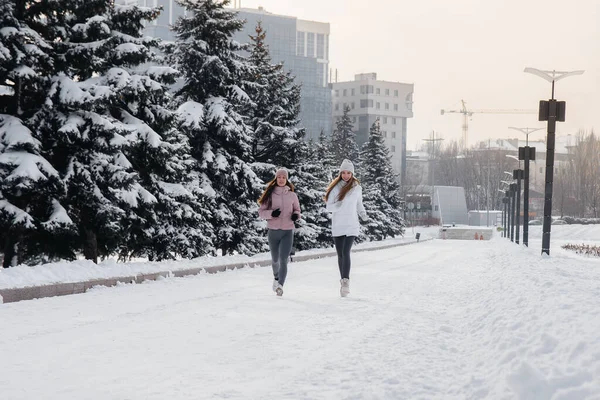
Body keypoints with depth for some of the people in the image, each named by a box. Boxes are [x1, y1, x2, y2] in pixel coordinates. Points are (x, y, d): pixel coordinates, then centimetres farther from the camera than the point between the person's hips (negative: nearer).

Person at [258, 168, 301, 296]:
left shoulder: (292, 195, 4)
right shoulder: (269, 195, 1)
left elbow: (297, 209, 17)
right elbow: (261, 212, 1)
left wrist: (296, 215, -6)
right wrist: (271, 213, -18)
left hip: (288, 231, -1)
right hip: (273, 231, 1)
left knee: (283, 259, -16)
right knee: (275, 259, 16)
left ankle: (280, 285, -23)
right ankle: (276, 277, 45)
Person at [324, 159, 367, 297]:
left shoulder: (357, 188, 4)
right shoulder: (335, 187, 1)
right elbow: (328, 207, 0)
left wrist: (362, 213, -2)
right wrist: (336, 206, -22)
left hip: (351, 225, -1)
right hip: (337, 226, 2)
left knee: (346, 253, -16)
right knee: (340, 254, 9)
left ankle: (345, 282, -22)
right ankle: (344, 281, 21)